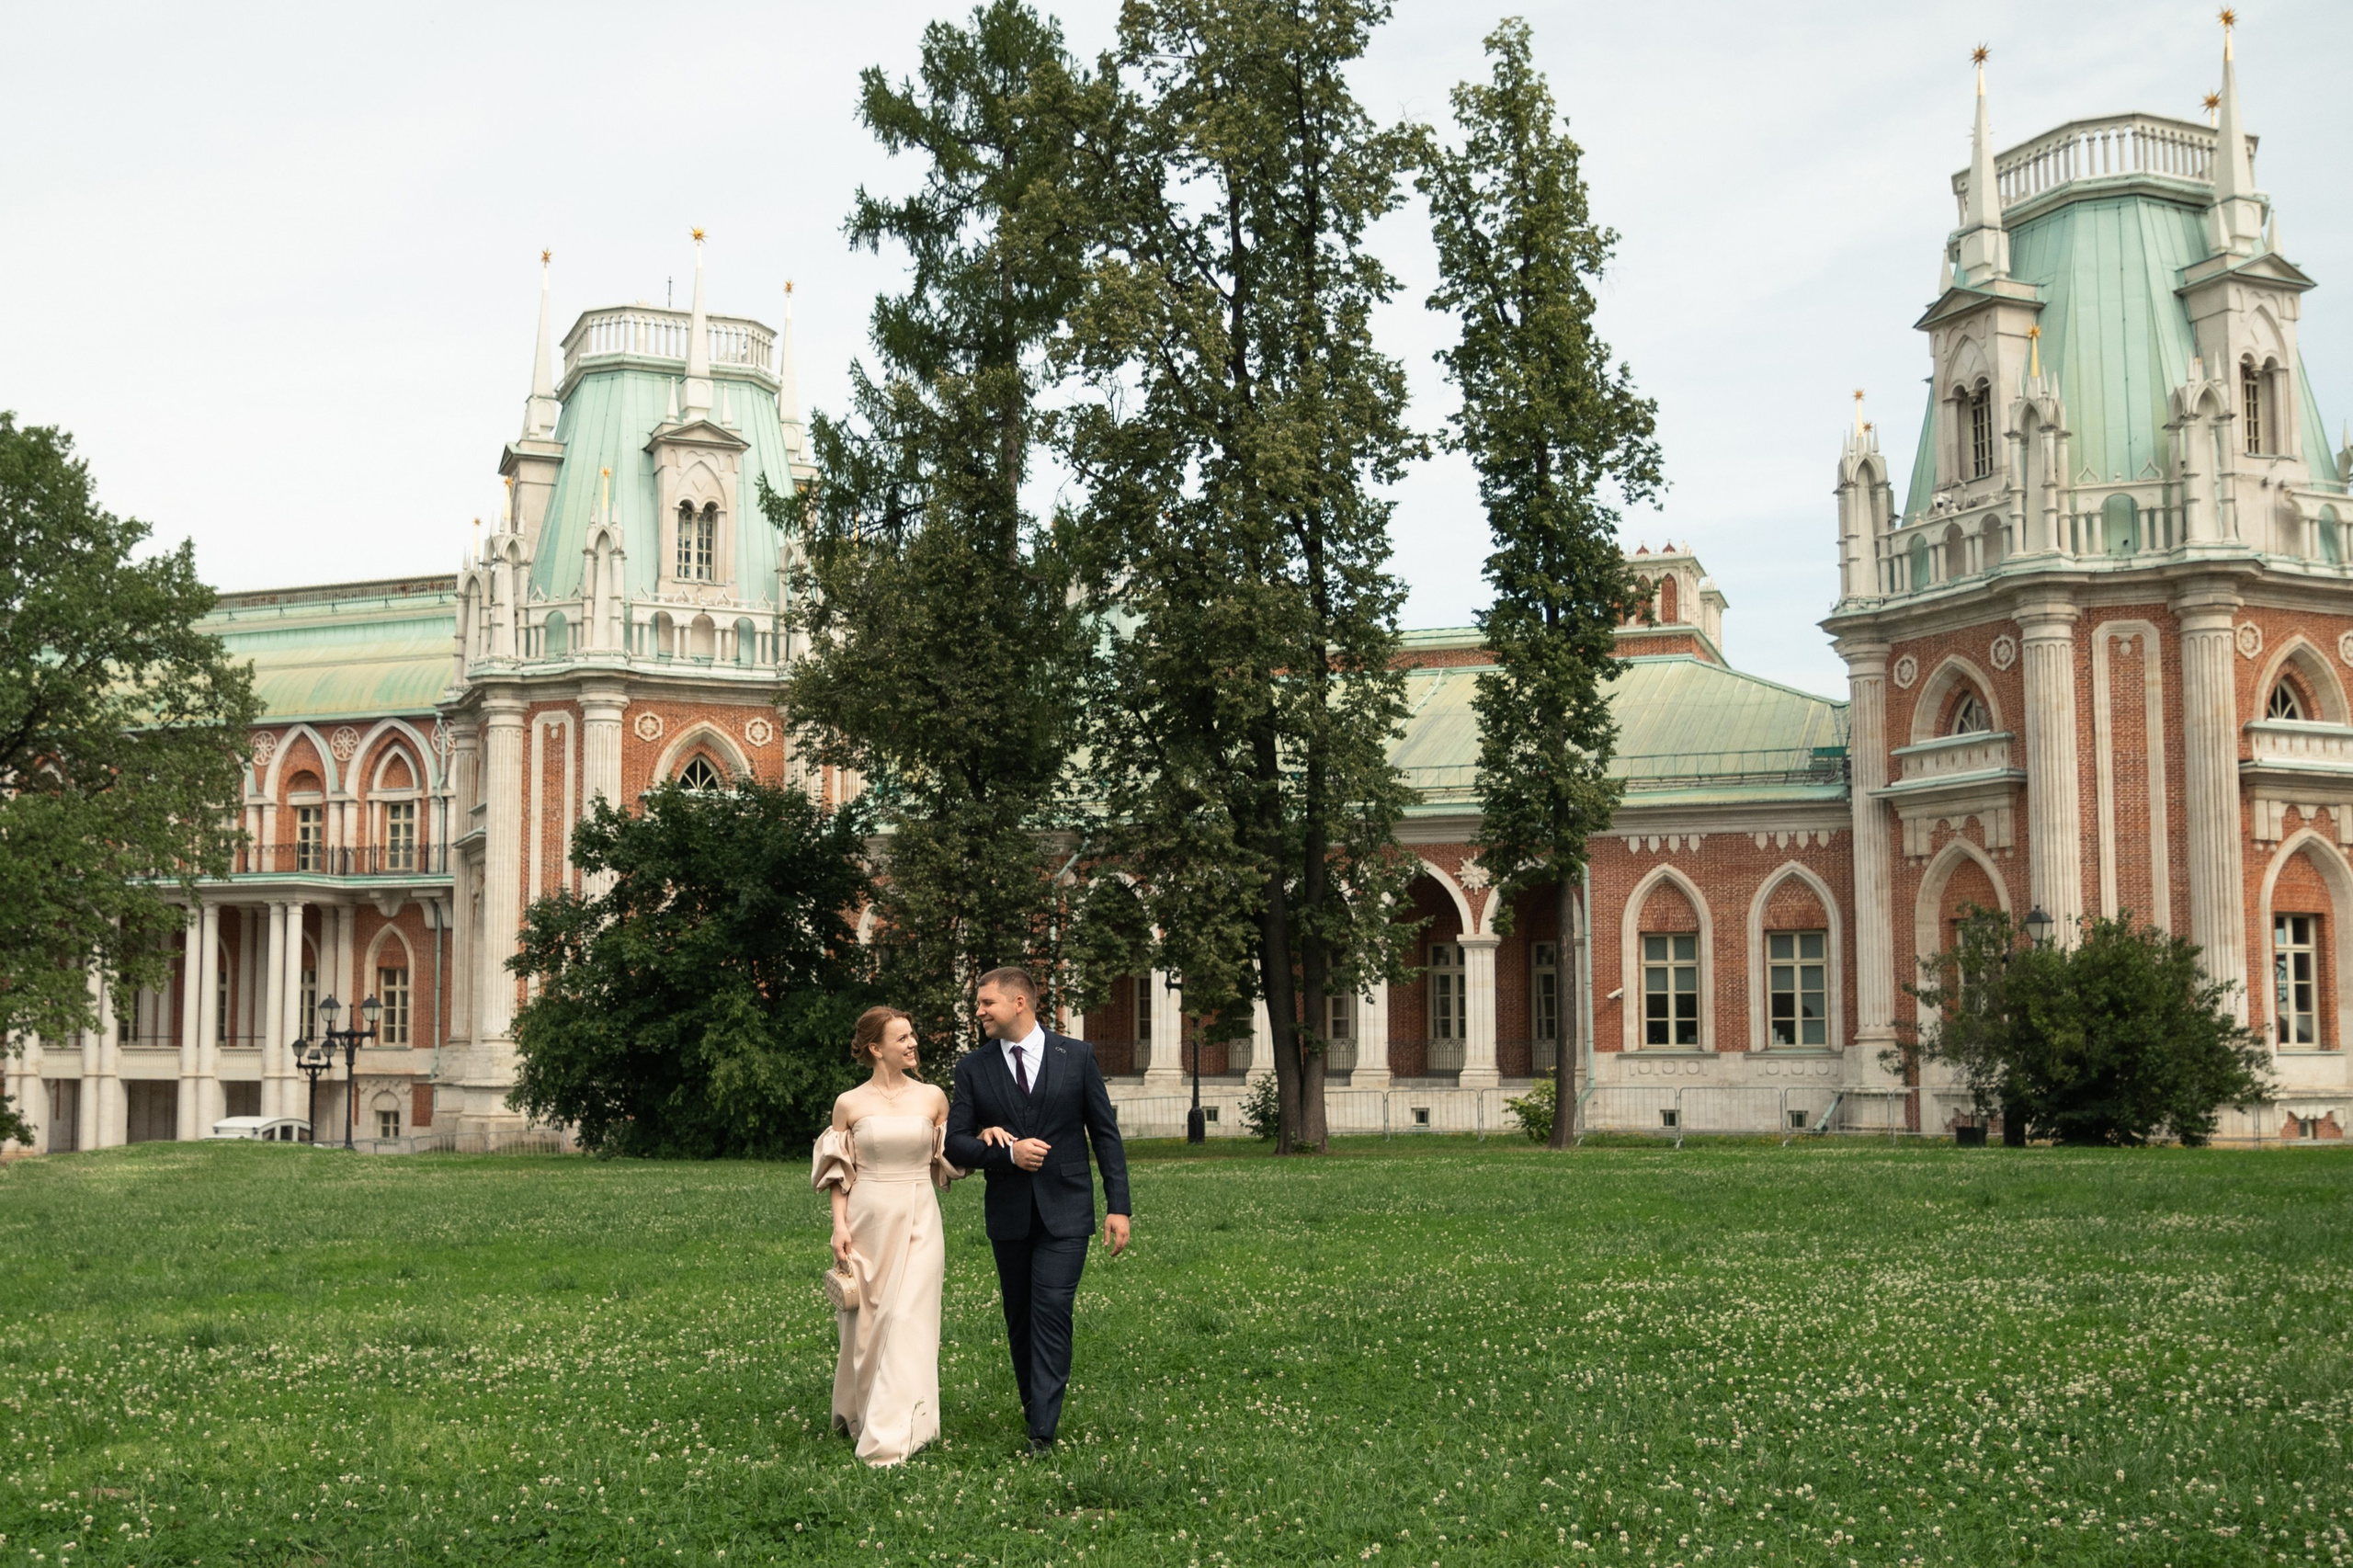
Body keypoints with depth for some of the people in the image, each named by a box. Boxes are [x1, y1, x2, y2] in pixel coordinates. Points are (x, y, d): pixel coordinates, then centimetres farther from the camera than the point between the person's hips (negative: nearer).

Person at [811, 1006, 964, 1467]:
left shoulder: (932, 1098, 4)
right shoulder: (850, 1104, 1)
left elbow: (950, 1160, 11)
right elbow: (839, 1173, 5)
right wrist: (839, 1225, -5)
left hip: (918, 1221, 0)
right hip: (867, 1220, 0)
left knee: (907, 1320, -7)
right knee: (866, 1320, 9)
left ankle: (893, 1435, -5)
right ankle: (857, 1413, 32)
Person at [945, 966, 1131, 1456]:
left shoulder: (1076, 1056, 0)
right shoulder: (973, 1067, 3)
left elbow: (1105, 1134, 2)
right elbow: (955, 1143, 1)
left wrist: (1118, 1206, -3)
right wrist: (1008, 1153, -16)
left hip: (1064, 1212, -3)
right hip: (1008, 1214, 3)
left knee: (1051, 1314, -12)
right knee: (1019, 1320, 10)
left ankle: (1042, 1433, -14)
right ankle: (1035, 1410, 24)